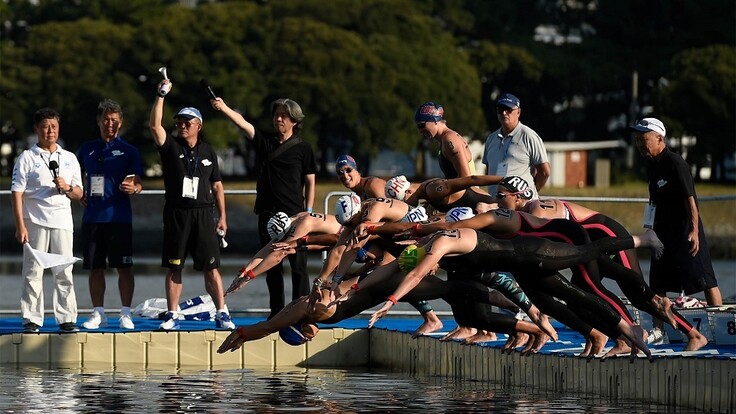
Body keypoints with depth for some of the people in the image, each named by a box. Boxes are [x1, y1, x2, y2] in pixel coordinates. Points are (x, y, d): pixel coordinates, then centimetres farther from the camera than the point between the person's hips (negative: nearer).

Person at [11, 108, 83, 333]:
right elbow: (16, 193, -2)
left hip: (62, 221, 3)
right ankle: (31, 319, 1)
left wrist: (67, 188, -7)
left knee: (64, 272, 1)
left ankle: (67, 318, 4)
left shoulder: (69, 159, 14)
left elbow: (79, 194, 17)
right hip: (35, 221, -3)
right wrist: (20, 225, -11)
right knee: (33, 271, -3)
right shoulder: (27, 158, 3)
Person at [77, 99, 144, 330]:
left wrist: (133, 188, -27)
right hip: (92, 216, 3)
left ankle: (125, 314, 2)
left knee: (124, 267, -3)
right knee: (95, 268, 5)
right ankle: (98, 314, 12)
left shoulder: (128, 151, 3)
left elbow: (137, 183, -4)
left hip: (118, 217, -3)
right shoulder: (87, 149, 13)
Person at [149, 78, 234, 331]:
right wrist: (162, 94, -17)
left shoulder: (208, 152, 11)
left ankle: (222, 314, 3)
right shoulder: (171, 147, 5)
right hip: (176, 214, 0)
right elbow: (154, 125, -12)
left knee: (211, 268, -1)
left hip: (203, 214, 0)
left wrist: (222, 216, 8)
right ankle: (172, 316, 7)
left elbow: (217, 186, 14)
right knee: (173, 268, 2)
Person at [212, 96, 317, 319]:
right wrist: (223, 108, -22)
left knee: (298, 265, -4)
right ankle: (276, 311, 12)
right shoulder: (265, 141, 9)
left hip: (294, 215, -4)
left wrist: (308, 212, -3)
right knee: (272, 265, 7)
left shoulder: (303, 148, 2)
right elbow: (243, 123, -5)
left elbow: (310, 183, 4)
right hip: (268, 213, 4)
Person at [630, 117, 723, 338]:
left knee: (704, 279, -5)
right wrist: (652, 230, 20)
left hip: (685, 231, -9)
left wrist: (694, 231, -25)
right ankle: (658, 330, 12)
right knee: (657, 283, 8)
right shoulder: (652, 165, 10)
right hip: (663, 233, 9)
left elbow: (690, 199, -19)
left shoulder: (675, 164, -16)